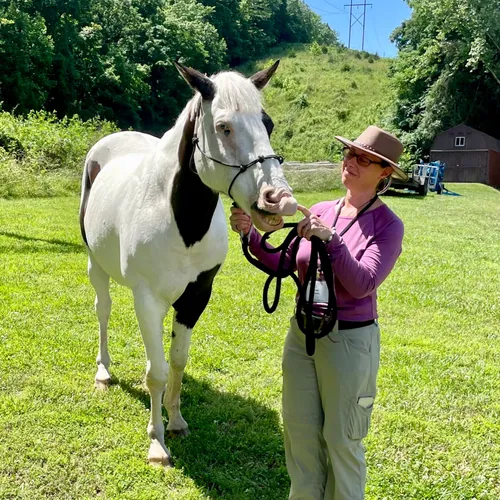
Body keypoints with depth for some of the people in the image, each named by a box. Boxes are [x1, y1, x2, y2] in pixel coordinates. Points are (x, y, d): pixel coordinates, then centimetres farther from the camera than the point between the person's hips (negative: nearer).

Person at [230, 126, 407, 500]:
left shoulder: (387, 225, -12)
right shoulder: (321, 212, 3)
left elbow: (362, 284, -22)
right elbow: (284, 264, 6)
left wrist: (330, 238, -30)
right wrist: (250, 234, -7)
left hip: (349, 342, -5)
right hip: (302, 333, 6)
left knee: (341, 438, 10)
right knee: (300, 429, 17)